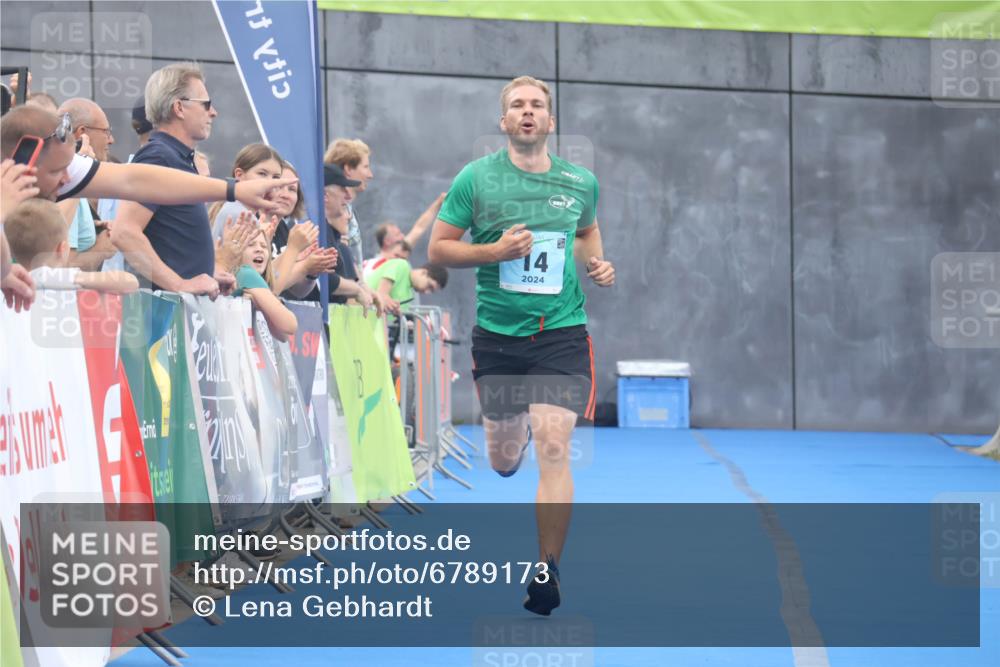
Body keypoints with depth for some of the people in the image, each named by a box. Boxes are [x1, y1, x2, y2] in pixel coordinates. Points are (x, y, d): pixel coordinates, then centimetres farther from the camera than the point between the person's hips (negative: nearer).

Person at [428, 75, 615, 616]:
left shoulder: (581, 182, 4)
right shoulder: (475, 178, -3)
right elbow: (437, 248, -1)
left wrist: (597, 265, 4)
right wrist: (495, 250, -16)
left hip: (561, 333, 0)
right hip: (497, 335, 1)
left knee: (553, 448, -17)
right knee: (503, 461, 13)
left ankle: (546, 573, -10)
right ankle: (511, 429, 54)